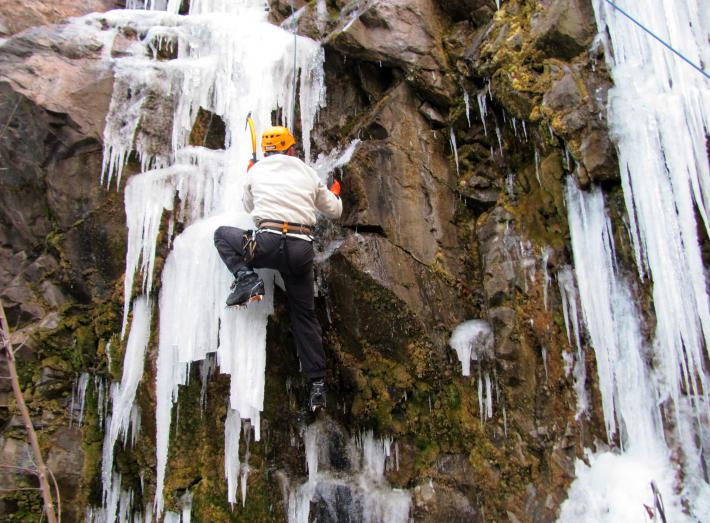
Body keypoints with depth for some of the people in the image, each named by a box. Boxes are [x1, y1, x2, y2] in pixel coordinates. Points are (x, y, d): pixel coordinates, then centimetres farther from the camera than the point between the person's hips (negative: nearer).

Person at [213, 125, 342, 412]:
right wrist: (335, 194, 50)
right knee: (304, 314, 14)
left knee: (222, 234, 26)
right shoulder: (309, 174, 16)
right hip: (302, 249, 3)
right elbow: (333, 211, 27)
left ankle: (246, 279, 0)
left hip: (267, 243, -2)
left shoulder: (256, 171, 13)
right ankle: (317, 384, 10)